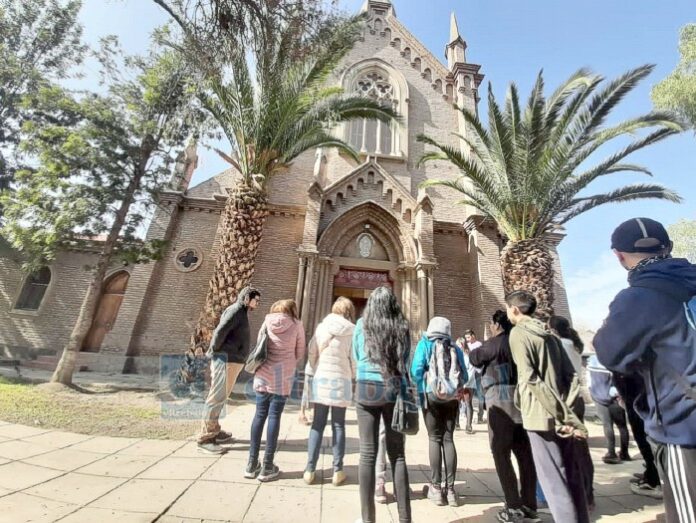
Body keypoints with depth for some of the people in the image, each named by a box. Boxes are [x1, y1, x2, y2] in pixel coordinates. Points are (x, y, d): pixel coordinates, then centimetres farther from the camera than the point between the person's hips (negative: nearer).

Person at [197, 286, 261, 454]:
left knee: (222, 397, 15)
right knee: (217, 397, -5)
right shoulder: (236, 310, -11)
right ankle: (204, 439, 2)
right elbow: (220, 331, -21)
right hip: (226, 359, -10)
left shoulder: (242, 313, 19)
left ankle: (214, 431, 25)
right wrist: (215, 351, -11)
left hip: (234, 360, 10)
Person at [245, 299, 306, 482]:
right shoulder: (297, 325, -5)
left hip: (263, 375, 3)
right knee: (274, 417, 6)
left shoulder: (267, 321, 2)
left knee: (260, 415, 12)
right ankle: (267, 467, 14)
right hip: (283, 377, -3)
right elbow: (299, 354, 2)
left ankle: (252, 464, 21)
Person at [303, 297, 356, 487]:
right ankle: (337, 471, 18)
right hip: (341, 381, -2)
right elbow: (354, 358, -6)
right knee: (338, 425, 11)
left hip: (321, 379, 2)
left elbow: (311, 354, 1)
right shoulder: (352, 331, -7)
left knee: (318, 424, 11)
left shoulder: (321, 326, 0)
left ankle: (310, 470, 16)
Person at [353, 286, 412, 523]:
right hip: (396, 390, 2)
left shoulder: (362, 324, 1)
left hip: (368, 389, -1)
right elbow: (405, 360, 15)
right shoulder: (402, 328, 3)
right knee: (397, 454, 13)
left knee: (368, 454, 7)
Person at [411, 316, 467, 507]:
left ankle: (436, 488, 12)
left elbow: (416, 370, -9)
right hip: (452, 398, 3)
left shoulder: (425, 344, 0)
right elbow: (465, 376, 8)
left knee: (435, 439, 8)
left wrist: (421, 392, 5)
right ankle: (450, 488, 15)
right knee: (448, 439, 12)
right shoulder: (455, 348, 8)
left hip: (432, 395, -2)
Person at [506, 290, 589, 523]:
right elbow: (571, 375, 9)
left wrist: (562, 416, -11)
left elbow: (531, 380, -16)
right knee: (573, 478, 17)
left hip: (542, 416, -7)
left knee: (554, 481, 2)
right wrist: (566, 412, 4)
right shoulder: (549, 335, 12)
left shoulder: (518, 333, -10)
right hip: (561, 415, 8)